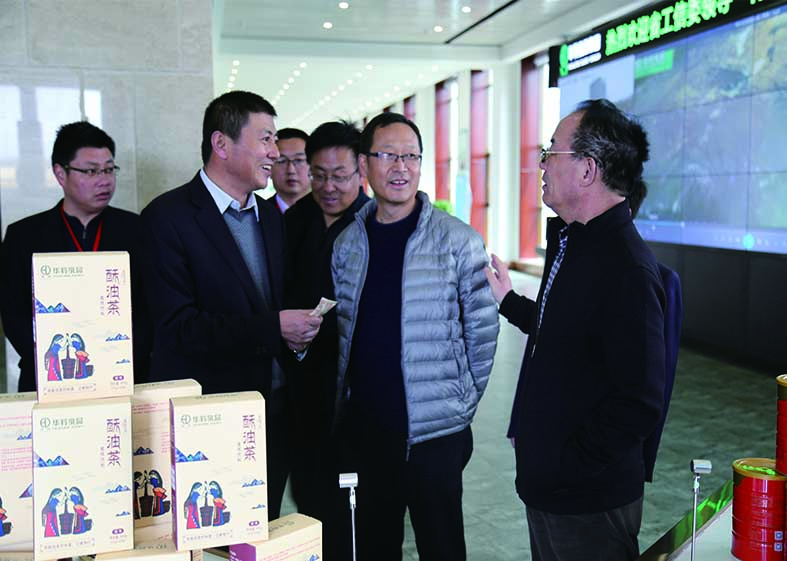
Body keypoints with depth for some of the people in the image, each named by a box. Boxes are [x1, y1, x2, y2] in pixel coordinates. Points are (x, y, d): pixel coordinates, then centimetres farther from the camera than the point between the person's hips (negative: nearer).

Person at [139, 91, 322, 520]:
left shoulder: (270, 215, 11)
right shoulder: (169, 216, -11)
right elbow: (177, 326, -19)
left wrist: (299, 330, -2)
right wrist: (272, 328, -23)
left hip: (275, 412, 6)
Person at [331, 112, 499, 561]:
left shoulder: (458, 241, -8)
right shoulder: (347, 244, 5)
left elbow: (483, 331, -3)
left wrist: (462, 404, 0)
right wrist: (341, 405, 10)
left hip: (434, 434, -3)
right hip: (362, 430, 4)